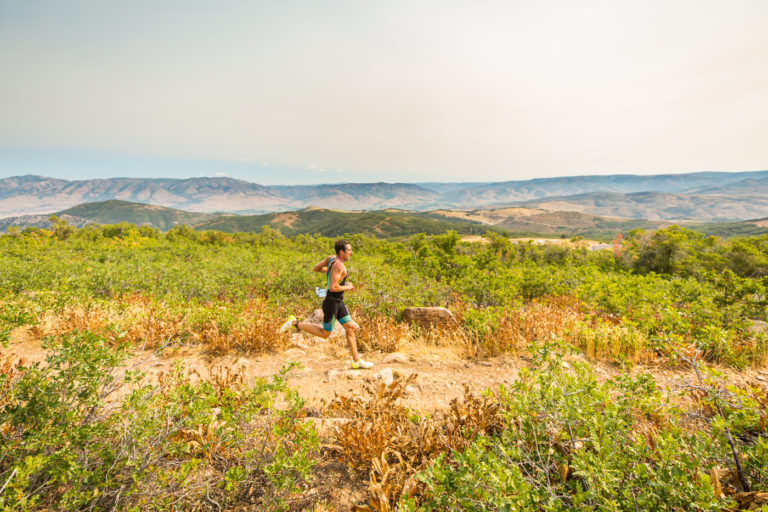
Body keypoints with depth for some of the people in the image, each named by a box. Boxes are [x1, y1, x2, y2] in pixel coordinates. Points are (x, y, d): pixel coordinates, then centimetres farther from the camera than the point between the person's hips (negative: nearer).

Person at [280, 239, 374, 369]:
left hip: (338, 302, 9)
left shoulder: (331, 258, 2)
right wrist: (347, 287, -14)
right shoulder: (339, 266, -24)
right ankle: (295, 323, 15)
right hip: (331, 303, -9)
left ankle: (357, 361, 16)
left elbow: (315, 268, 12)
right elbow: (333, 288, -31)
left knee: (350, 328, 9)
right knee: (325, 333, 8)